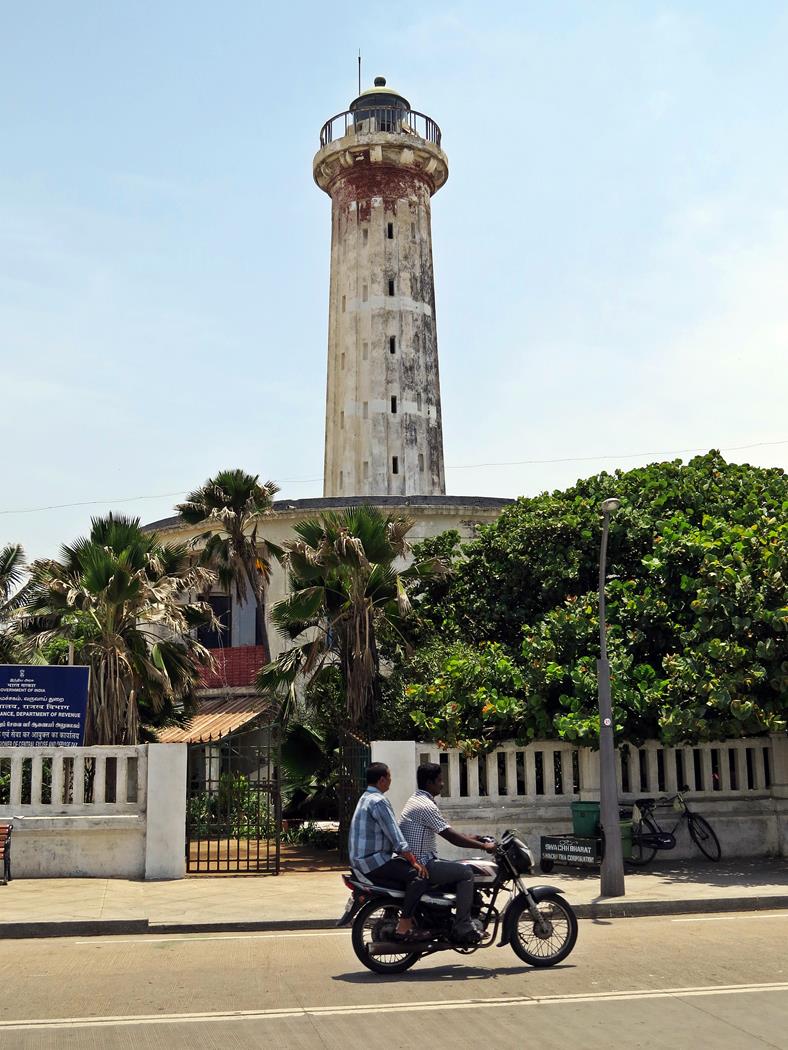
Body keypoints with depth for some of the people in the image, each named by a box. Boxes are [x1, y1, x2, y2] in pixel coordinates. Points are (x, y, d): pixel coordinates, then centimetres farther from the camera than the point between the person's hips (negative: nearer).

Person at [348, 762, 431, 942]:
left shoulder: (365, 798, 18)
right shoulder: (378, 801, -16)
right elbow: (396, 838, -18)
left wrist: (410, 858, 21)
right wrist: (414, 862, -12)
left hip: (360, 860, 11)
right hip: (373, 860, -11)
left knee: (406, 869, 21)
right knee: (418, 876, -18)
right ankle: (403, 928, -19)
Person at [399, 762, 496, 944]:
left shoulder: (416, 799, 14)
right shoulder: (426, 806, -18)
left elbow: (446, 833, 20)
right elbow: (451, 836, -20)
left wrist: (469, 838, 15)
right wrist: (483, 845, -14)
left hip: (415, 862, 10)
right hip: (421, 865, -10)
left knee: (458, 867, 18)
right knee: (465, 873, -13)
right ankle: (462, 928, -13)